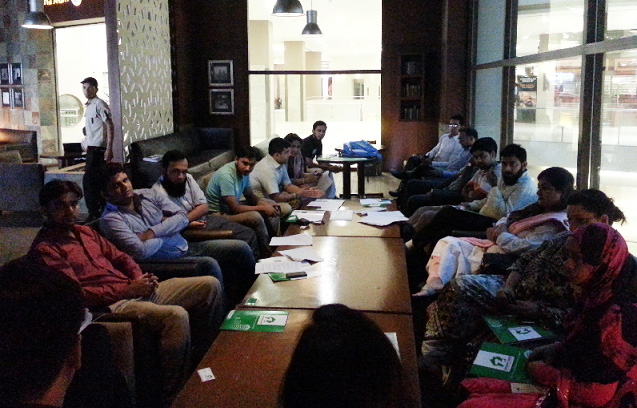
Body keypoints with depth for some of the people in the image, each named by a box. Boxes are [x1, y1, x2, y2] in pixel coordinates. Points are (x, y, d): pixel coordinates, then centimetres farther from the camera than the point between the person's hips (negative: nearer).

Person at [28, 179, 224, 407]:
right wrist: (128, 289, -17)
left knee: (210, 285, 3)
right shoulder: (45, 249, -7)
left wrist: (140, 278, 0)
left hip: (135, 290, 9)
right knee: (176, 315, -34)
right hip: (110, 305, -9)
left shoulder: (84, 232, 19)